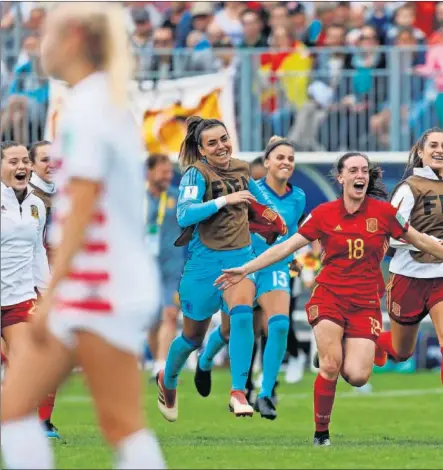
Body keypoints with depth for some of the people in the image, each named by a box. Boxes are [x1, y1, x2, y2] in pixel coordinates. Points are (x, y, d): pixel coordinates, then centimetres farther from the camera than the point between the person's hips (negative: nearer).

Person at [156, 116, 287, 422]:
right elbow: (184, 215, -28)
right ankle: (167, 381, 43)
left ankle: (239, 393, -29)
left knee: (242, 312, -27)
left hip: (240, 258, 3)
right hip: (205, 261, -3)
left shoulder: (242, 168, 4)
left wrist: (272, 211, 32)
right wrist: (224, 200, -34)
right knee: (193, 336, 12)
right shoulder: (197, 173, -13)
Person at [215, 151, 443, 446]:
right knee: (331, 367, -17)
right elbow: (286, 247, 4)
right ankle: (321, 434, 1)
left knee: (357, 377, -14)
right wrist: (245, 270, 2)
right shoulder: (324, 214, -1)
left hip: (366, 303, 0)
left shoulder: (383, 212, -2)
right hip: (330, 297, 0)